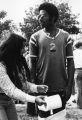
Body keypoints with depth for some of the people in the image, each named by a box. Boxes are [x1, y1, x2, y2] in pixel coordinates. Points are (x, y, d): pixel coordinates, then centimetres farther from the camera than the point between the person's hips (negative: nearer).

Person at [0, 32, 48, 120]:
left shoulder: (16, 63, 0)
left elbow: (22, 82, 2)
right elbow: (11, 90, -31)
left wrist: (36, 88, -16)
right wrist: (33, 99, -36)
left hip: (9, 100, 8)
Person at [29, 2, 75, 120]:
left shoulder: (65, 36, 1)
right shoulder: (35, 37, 0)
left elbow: (70, 63, 2)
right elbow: (32, 64, 1)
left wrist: (69, 86, -3)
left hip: (61, 88, 1)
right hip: (42, 87, 0)